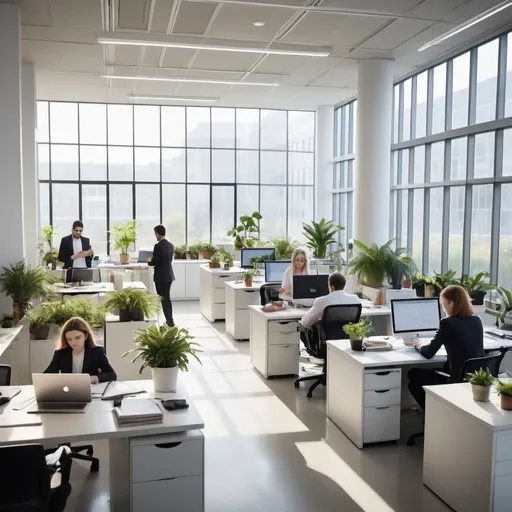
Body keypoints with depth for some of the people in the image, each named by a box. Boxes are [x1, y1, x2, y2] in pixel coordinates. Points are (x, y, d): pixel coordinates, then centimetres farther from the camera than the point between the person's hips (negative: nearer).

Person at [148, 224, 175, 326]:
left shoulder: (158, 246, -17)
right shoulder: (171, 245, 7)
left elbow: (154, 262, -18)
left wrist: (149, 261, 5)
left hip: (161, 276, -8)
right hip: (169, 275, 8)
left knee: (163, 299, 0)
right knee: (167, 298, 17)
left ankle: (169, 321, 2)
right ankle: (170, 320, 22)